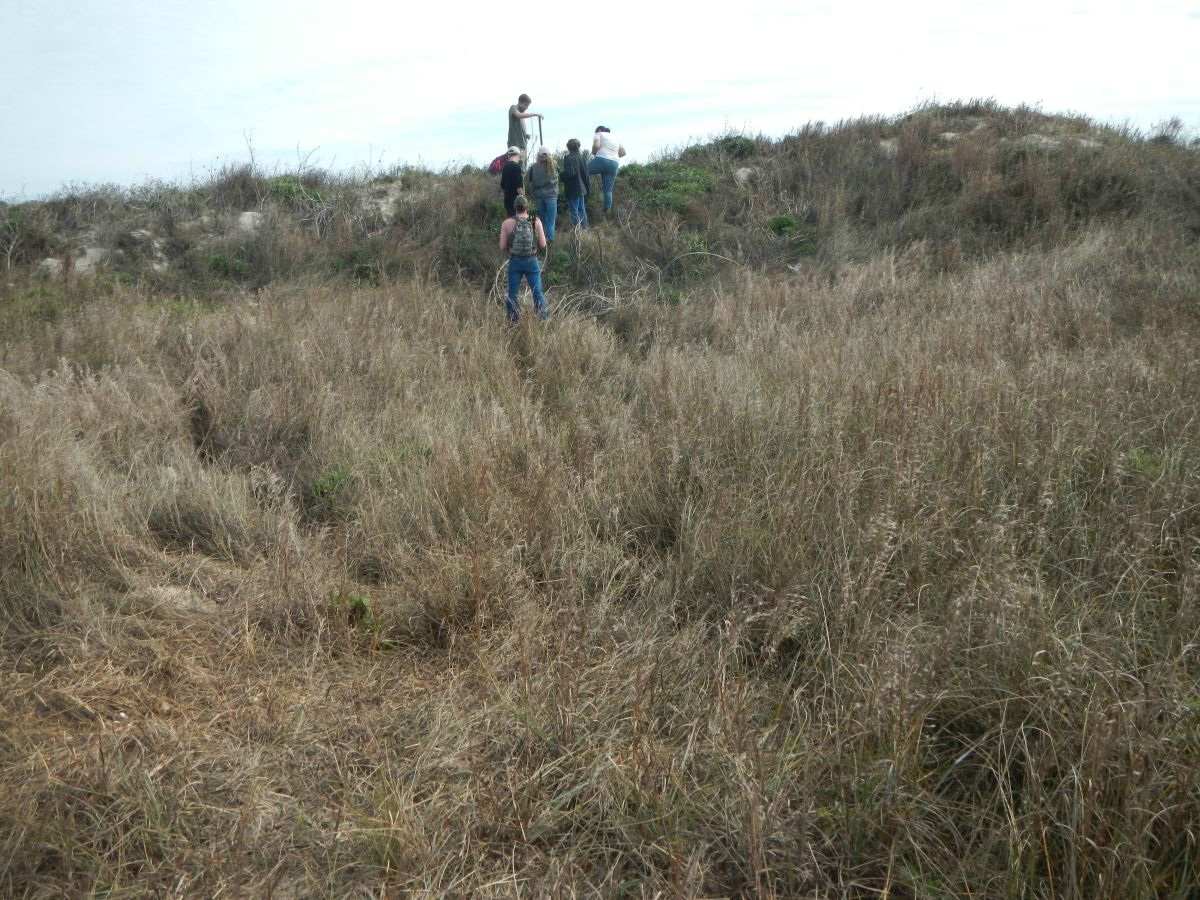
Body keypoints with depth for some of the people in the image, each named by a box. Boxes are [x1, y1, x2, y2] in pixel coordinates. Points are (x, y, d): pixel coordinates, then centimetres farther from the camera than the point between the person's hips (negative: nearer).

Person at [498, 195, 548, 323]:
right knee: (537, 292, 10)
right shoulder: (536, 222, -7)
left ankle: (513, 322, 15)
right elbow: (543, 245, -5)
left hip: (514, 261, 0)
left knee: (512, 293, 11)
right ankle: (543, 319, 13)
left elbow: (502, 248, -7)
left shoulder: (507, 223, -8)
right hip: (532, 261, 0)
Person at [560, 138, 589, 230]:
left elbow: (570, 173, -28)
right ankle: (584, 228, 22)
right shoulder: (581, 158, 7)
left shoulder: (568, 158, -17)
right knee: (582, 211, 16)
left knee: (574, 212, -2)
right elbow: (586, 173, 11)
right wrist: (588, 188, 17)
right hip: (582, 189, 8)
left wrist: (560, 177, -11)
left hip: (573, 190, -8)